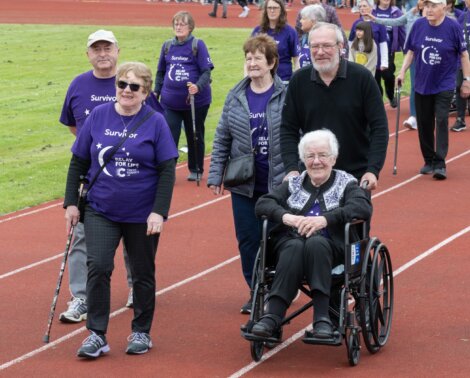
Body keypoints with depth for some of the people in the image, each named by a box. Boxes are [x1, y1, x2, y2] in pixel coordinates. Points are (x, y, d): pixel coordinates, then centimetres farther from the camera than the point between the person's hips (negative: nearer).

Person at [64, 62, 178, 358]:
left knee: (142, 274, 11)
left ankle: (141, 333, 27)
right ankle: (97, 335, -2)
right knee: (98, 267, -11)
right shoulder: (98, 116, -1)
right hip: (101, 210, 1)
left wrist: (159, 211, -15)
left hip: (142, 214, -1)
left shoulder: (155, 122, -7)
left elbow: (167, 170, -8)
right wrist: (71, 202, 3)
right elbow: (78, 162, 6)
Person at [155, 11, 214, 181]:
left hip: (196, 101, -3)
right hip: (170, 102, 3)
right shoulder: (167, 46, 7)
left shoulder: (198, 45, -6)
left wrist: (198, 86, -27)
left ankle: (196, 170, 26)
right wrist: (156, 92, 11)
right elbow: (161, 72, 16)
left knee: (195, 136, 12)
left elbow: (206, 71, -10)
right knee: (169, 136, -5)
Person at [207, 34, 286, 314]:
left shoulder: (287, 96, -5)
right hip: (244, 184, 3)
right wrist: (215, 175, 6)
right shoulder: (236, 97, 6)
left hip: (279, 183, -3)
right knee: (248, 240, 6)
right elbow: (222, 139, 10)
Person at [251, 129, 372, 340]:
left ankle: (322, 319, -41)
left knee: (316, 243, -36)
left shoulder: (346, 183, 13)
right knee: (295, 248, -34)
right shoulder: (293, 184, 22)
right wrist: (285, 216, -12)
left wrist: (325, 219, -21)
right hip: (290, 241, 2)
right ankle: (273, 316, -45)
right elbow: (262, 204, 10)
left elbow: (363, 208, -8)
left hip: (331, 246, -2)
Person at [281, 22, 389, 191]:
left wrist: (373, 170, -17)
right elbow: (288, 130, 2)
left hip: (357, 177, -2)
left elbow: (379, 127, -8)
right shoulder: (299, 81, -1)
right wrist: (291, 168, -11)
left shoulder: (362, 77, -8)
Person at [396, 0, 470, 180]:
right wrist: (402, 72, -2)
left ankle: (440, 164, -10)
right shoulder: (418, 25, -4)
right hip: (421, 84, 4)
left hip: (444, 85, -3)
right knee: (424, 124, 8)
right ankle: (429, 161, 21)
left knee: (441, 121, -12)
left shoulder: (453, 27, -11)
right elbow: (411, 51, 8)